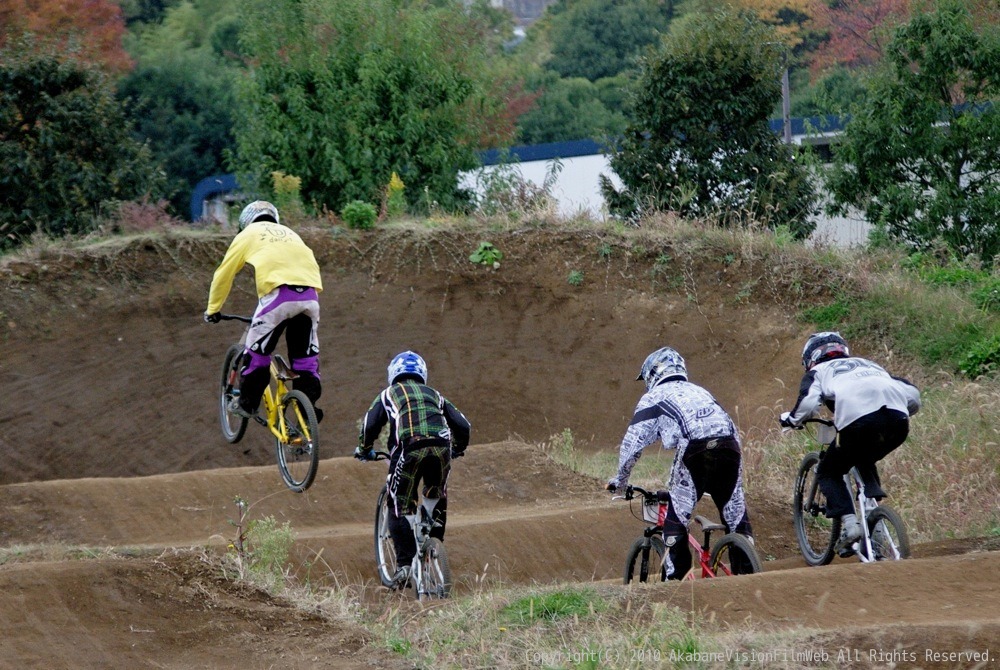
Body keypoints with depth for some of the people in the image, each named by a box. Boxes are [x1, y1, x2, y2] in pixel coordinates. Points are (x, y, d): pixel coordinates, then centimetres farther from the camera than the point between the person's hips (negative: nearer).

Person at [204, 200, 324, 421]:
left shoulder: (248, 234, 22)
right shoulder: (289, 233, 34)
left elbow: (224, 273, 24)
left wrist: (212, 309, 35)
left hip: (279, 293, -4)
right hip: (310, 294, 4)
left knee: (257, 350, 11)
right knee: (306, 356, 13)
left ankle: (247, 403, 19)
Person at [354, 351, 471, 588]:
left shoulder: (389, 394, 22)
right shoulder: (434, 394, 30)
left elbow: (370, 424, 10)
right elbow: (463, 425, 26)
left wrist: (365, 449, 28)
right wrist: (457, 449, 45)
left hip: (409, 449, -3)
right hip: (440, 448, 3)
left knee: (400, 506, 6)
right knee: (437, 501, 26)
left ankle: (405, 564, -6)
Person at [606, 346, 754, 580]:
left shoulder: (654, 397, 20)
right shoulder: (699, 391, 36)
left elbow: (633, 442, 14)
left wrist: (620, 479, 28)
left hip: (694, 450, -5)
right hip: (729, 447, 5)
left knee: (676, 518, 3)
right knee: (735, 515, 14)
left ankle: (674, 579, -3)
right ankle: (746, 573, 14)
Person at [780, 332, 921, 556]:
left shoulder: (818, 371, 26)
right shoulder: (868, 364, 39)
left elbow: (809, 402, 5)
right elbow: (913, 396, 29)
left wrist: (793, 419, 24)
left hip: (858, 420, -5)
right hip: (898, 422, 5)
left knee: (828, 472, 16)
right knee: (864, 462, 33)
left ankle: (849, 522, -3)